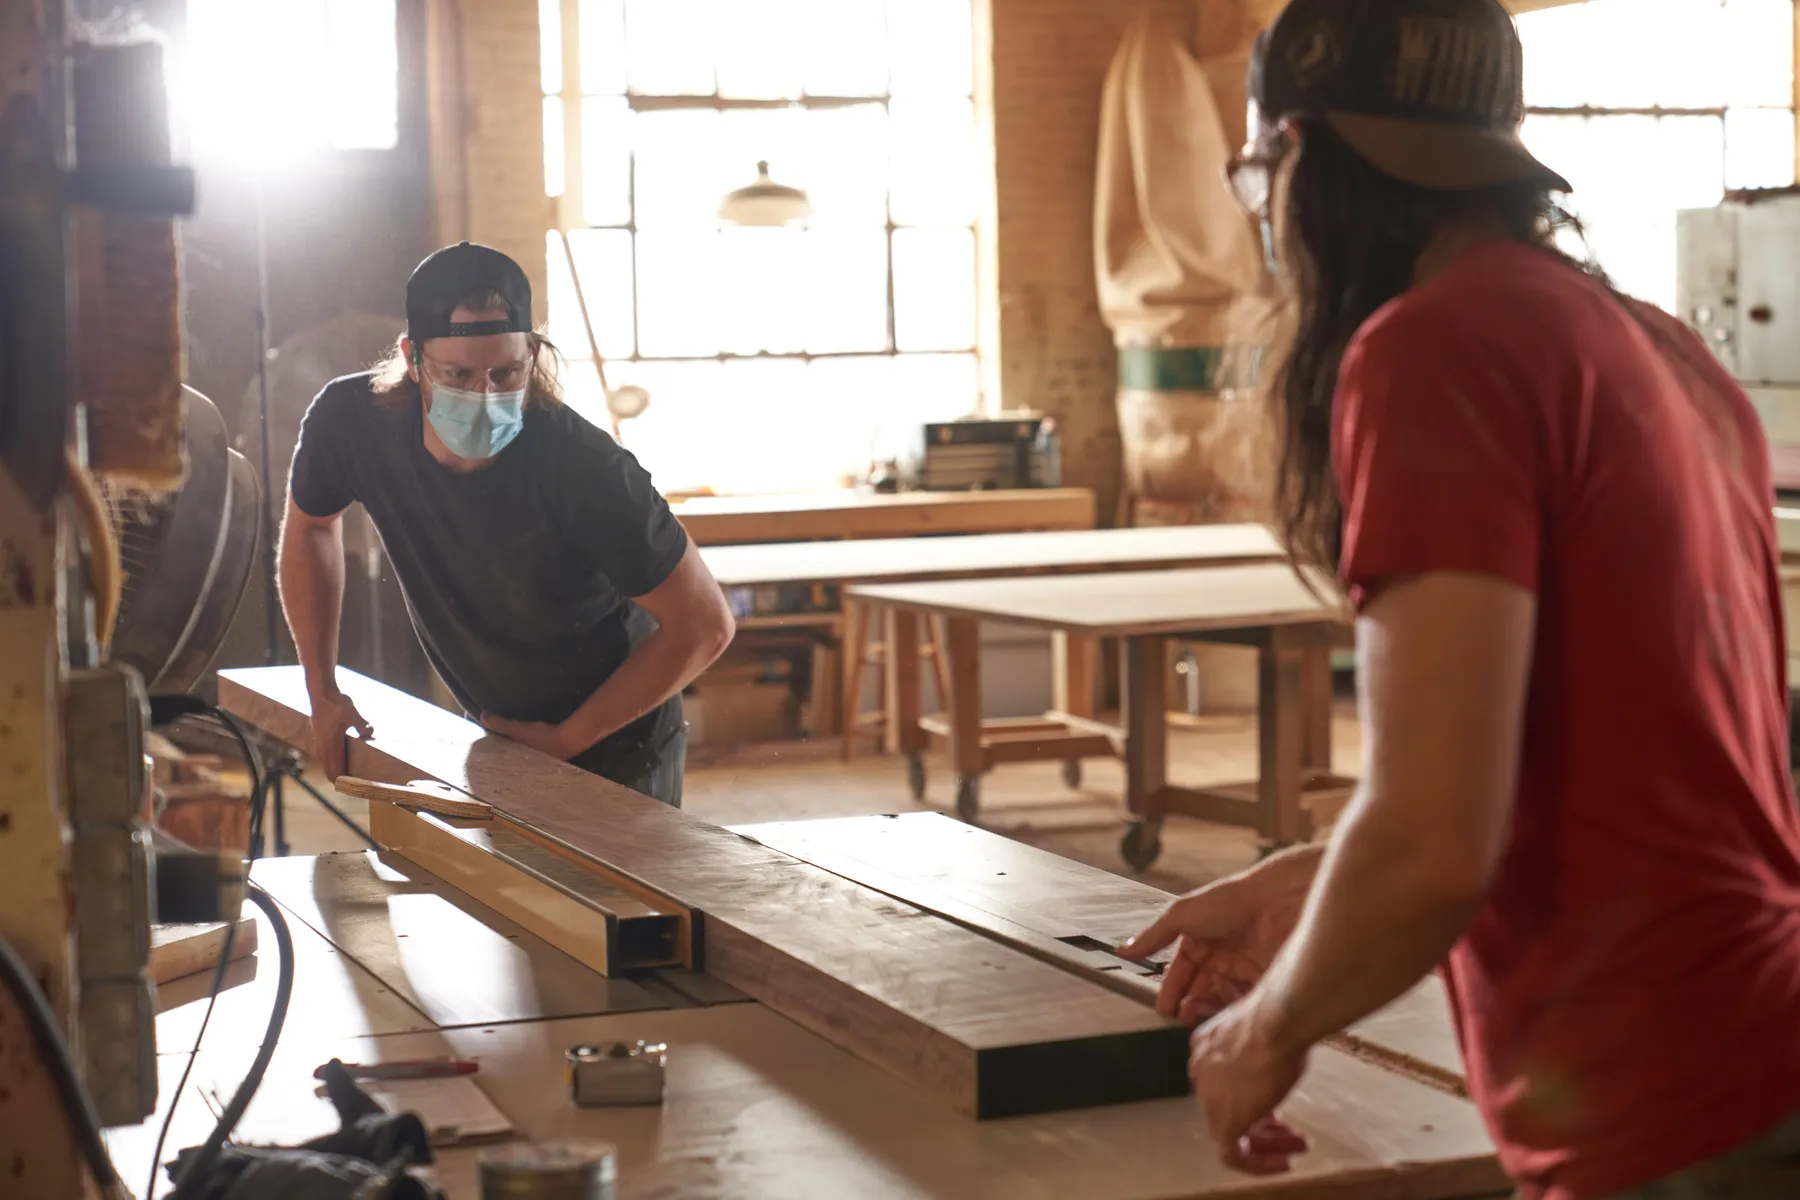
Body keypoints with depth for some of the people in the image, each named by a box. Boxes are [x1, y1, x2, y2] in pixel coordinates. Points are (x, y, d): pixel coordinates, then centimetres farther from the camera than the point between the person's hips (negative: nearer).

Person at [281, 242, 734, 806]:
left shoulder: (585, 468, -33)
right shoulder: (351, 421, -20)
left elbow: (704, 624, -23)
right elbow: (310, 526, 4)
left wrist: (567, 738, -18)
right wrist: (322, 691, 3)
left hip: (614, 738, -4)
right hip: (492, 734, 4)